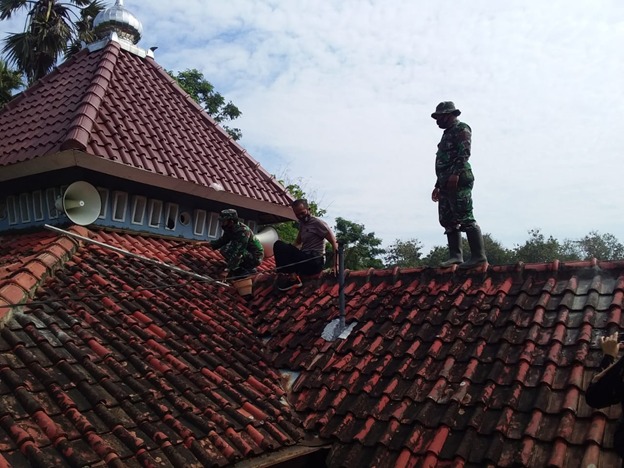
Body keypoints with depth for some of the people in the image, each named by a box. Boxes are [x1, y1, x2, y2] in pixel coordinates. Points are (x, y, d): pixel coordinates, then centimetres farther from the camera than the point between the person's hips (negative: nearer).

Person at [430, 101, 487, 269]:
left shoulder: (461, 129, 1)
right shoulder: (447, 134, 28)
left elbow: (464, 153, -14)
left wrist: (456, 174, -25)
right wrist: (438, 185, 26)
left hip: (459, 181, -10)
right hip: (446, 184, 10)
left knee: (465, 219, -14)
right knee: (448, 220, 5)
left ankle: (478, 255, -13)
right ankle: (455, 256, 7)